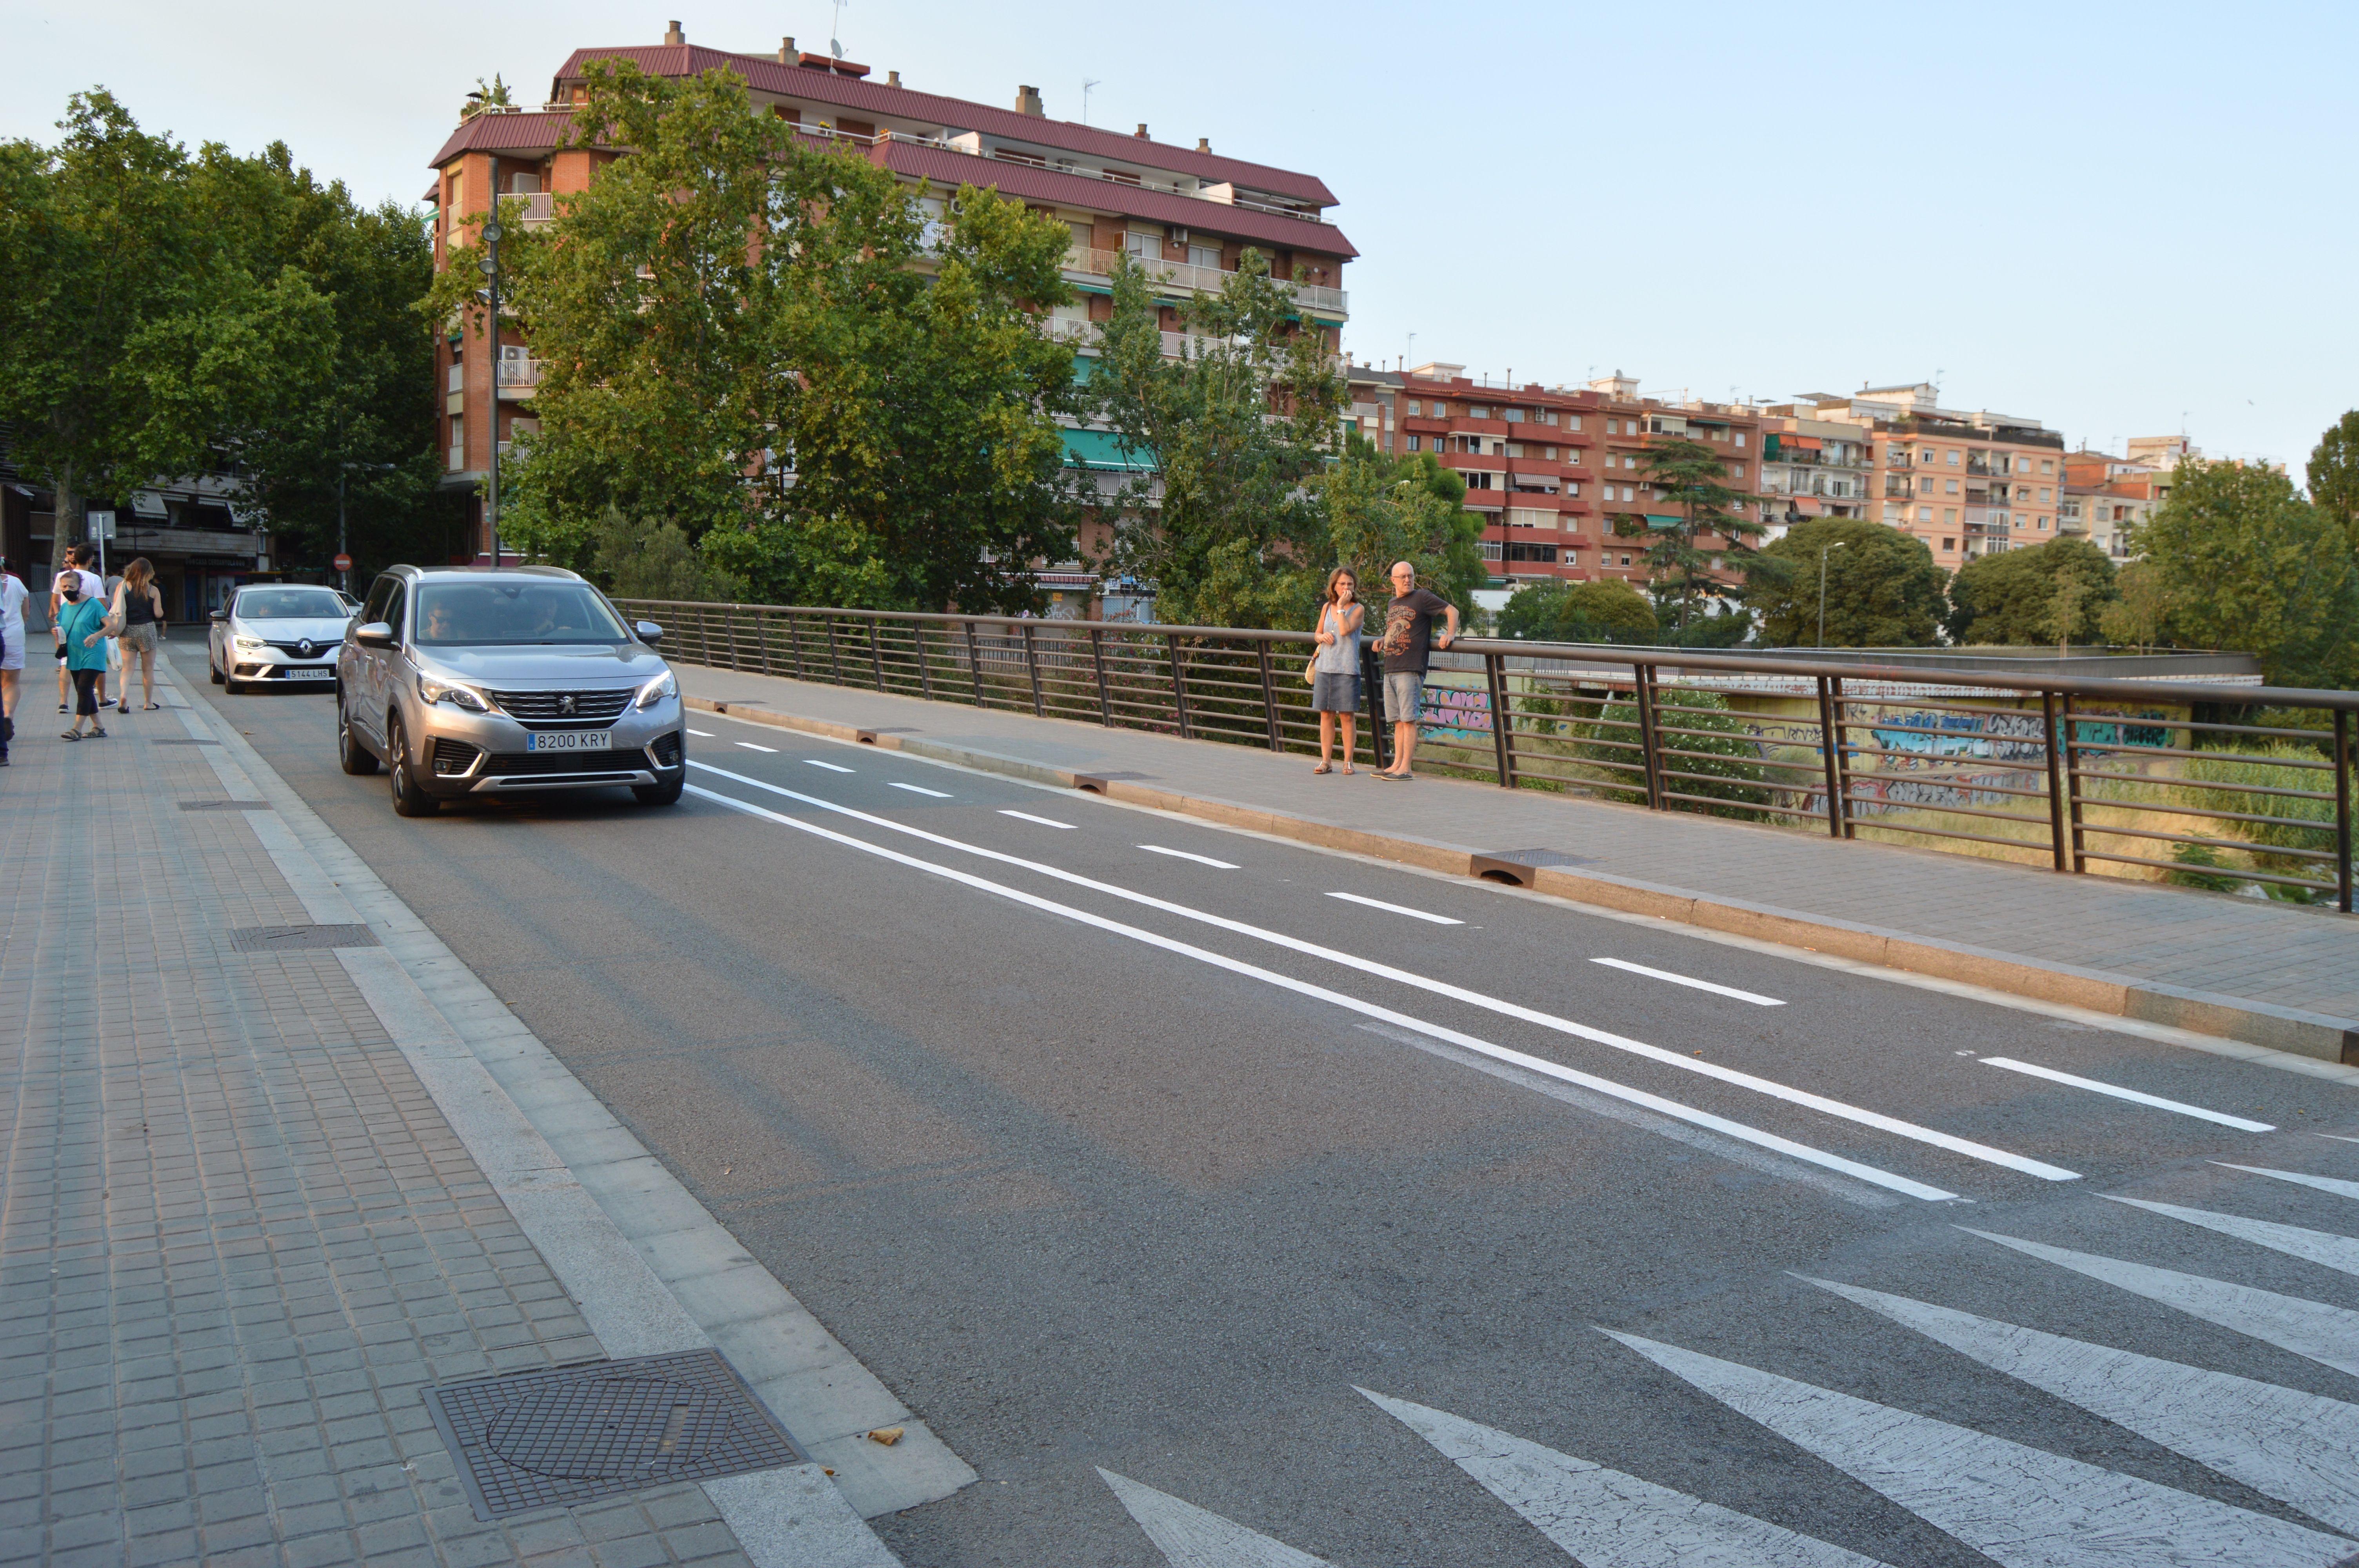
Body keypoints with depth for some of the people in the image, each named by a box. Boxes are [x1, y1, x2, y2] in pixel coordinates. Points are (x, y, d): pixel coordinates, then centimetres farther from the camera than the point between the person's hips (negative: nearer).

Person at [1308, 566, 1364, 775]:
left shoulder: (1358, 609, -1)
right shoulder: (1327, 607, 12)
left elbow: (1345, 630, -17)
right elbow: (1318, 634, 20)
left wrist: (1341, 606, -10)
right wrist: (1323, 637, -2)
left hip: (1347, 669, -4)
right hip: (1324, 667, 4)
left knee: (1347, 716, -2)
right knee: (1326, 714, 6)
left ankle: (1348, 761, 6)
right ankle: (1325, 761, 10)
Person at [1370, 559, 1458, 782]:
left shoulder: (1422, 597, -2)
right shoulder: (1392, 603, 20)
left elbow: (1452, 610, -3)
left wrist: (1450, 634, -15)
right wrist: (1383, 641, 17)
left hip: (1411, 669, -8)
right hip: (1390, 669, 8)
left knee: (1408, 720, -8)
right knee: (1397, 721, 9)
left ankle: (1405, 769, -8)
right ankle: (1396, 765, 13)